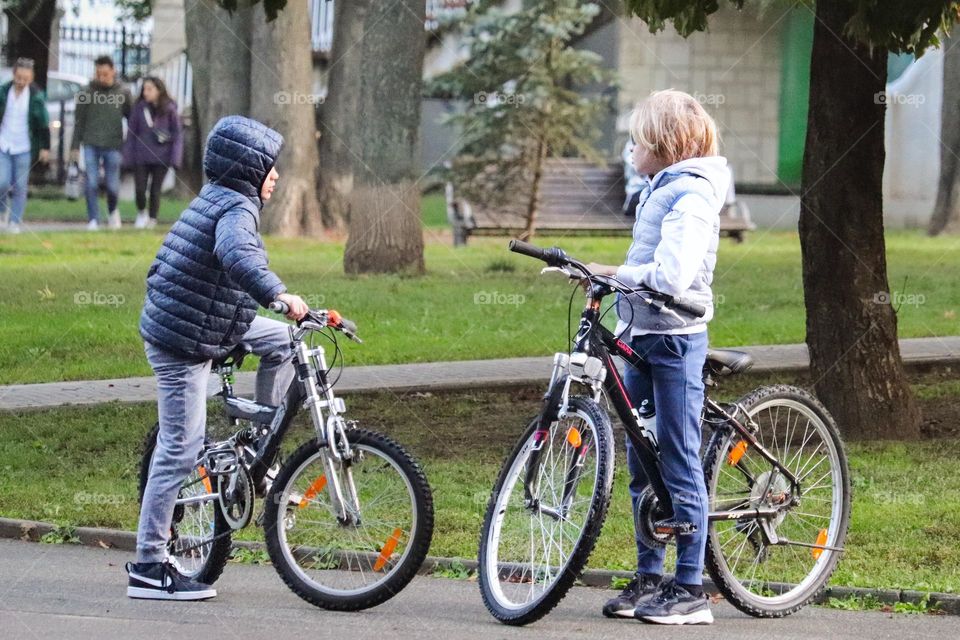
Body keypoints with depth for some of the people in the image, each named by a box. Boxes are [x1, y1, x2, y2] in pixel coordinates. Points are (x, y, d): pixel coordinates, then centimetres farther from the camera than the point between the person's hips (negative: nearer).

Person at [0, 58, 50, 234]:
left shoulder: (36, 96, -7)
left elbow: (43, 124, 1)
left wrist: (45, 147, 0)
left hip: (24, 148, -1)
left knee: (20, 187, 1)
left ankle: (15, 222, 11)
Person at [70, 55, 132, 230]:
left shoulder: (123, 93, 1)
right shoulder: (87, 92, 2)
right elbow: (79, 122, 6)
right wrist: (75, 146, 3)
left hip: (113, 146, 0)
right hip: (91, 145, 0)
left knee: (112, 185, 3)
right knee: (92, 184, -5)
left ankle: (113, 212, 31)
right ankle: (93, 220, 2)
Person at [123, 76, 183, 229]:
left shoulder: (169, 110, -3)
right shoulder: (138, 109, 0)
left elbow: (178, 134, 1)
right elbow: (131, 133, 5)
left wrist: (175, 158, -6)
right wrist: (128, 157, 1)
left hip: (161, 158, -1)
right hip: (141, 157, 1)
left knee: (155, 190, 3)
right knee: (140, 189, -3)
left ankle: (152, 219, 18)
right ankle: (141, 213, 24)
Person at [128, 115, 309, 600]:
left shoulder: (213, 198, 12)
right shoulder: (237, 208, -18)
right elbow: (236, 254, -41)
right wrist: (278, 294, -50)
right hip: (184, 345, -10)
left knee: (282, 340, 14)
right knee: (180, 450, -6)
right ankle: (148, 568, -2)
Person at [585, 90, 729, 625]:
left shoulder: (691, 195, -14)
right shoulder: (659, 189, 16)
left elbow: (670, 276, -26)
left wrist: (612, 273, -24)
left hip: (676, 339, -10)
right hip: (643, 338, 10)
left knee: (680, 464, -6)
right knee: (641, 466, 11)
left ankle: (691, 590, -3)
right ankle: (650, 578, 18)